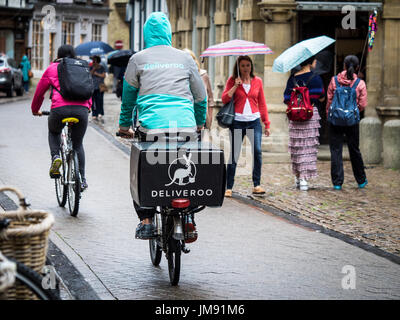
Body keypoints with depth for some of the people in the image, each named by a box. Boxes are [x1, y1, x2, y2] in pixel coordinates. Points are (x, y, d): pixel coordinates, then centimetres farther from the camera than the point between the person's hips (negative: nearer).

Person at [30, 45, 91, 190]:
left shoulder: (52, 68, 18)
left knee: (54, 132, 30)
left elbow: (39, 91, 23)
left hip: (60, 108, -2)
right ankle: (82, 179, 13)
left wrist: (35, 110, 39)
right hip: (82, 109, 2)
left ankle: (55, 157, 4)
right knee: (78, 144, 19)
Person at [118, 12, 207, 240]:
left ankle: (146, 221, -1)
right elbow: (201, 95, 21)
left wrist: (125, 126, 31)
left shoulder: (138, 59, 9)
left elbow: (128, 96, 18)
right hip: (186, 126, 2)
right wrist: (200, 123, 37)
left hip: (153, 126, -2)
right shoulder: (185, 58, 14)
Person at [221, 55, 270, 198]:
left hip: (254, 121, 1)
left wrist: (266, 123, 10)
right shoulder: (232, 81, 5)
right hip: (237, 121, -1)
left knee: (257, 151, -13)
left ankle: (256, 185, -5)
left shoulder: (257, 81, 10)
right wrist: (235, 85, -12)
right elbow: (224, 99, -4)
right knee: (234, 155, -1)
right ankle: (229, 187, 7)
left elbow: (262, 103, 13)